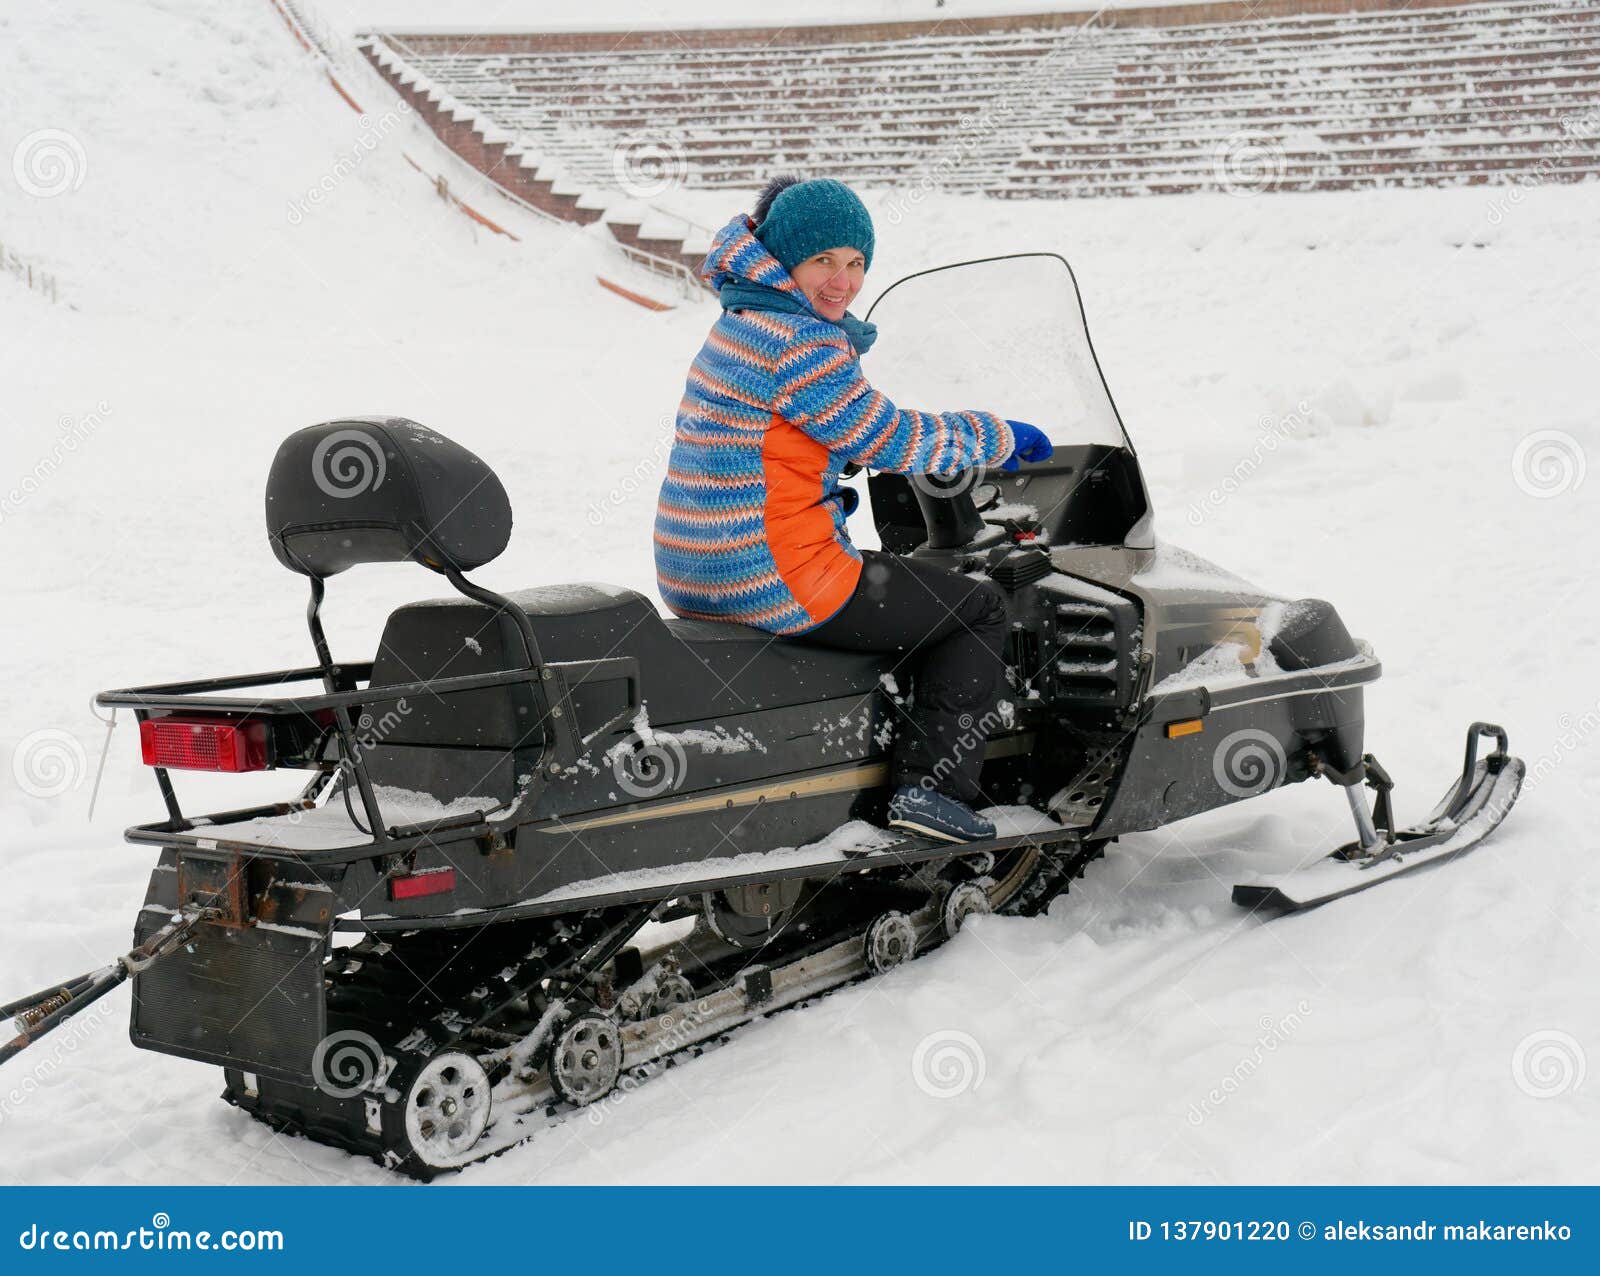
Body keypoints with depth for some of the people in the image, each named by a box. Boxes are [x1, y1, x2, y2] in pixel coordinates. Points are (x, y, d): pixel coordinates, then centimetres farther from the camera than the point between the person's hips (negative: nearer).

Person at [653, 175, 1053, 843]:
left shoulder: (740, 324, 14)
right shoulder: (800, 342, -17)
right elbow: (888, 439, -13)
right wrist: (1001, 437, -1)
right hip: (776, 580, -10)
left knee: (882, 573, 37)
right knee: (978, 609, 5)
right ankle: (931, 784, -2)